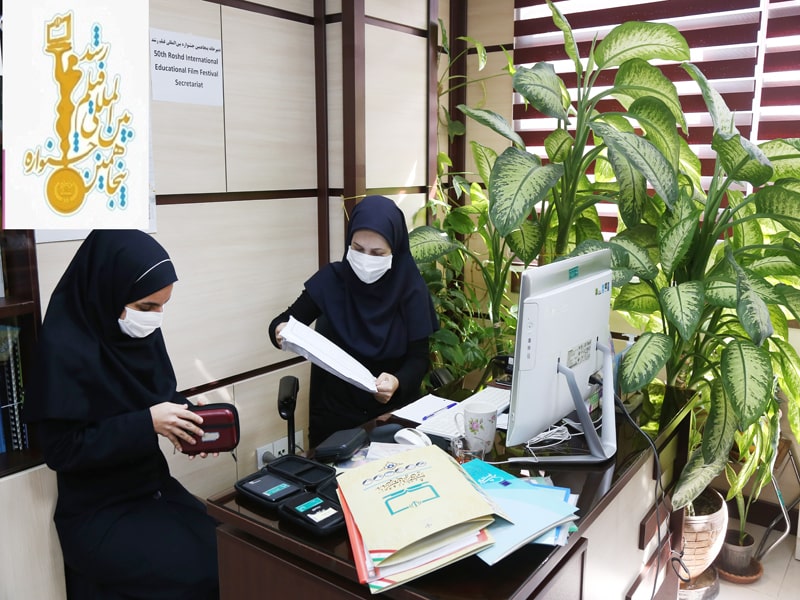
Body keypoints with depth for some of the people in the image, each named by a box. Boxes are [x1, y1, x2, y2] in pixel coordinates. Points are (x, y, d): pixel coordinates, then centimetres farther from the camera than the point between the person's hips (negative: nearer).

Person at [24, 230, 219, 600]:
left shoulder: (144, 332, -2)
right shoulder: (64, 348, -21)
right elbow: (62, 450, -20)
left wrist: (186, 417, -9)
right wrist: (147, 424, -26)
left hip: (155, 487, 6)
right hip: (98, 513, -6)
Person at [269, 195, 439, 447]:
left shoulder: (410, 287, -10)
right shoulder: (331, 279, -9)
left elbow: (419, 357, -7)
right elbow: (284, 322, -2)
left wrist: (398, 383, -28)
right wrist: (280, 331, -26)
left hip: (393, 411, 0)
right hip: (334, 410, 0)